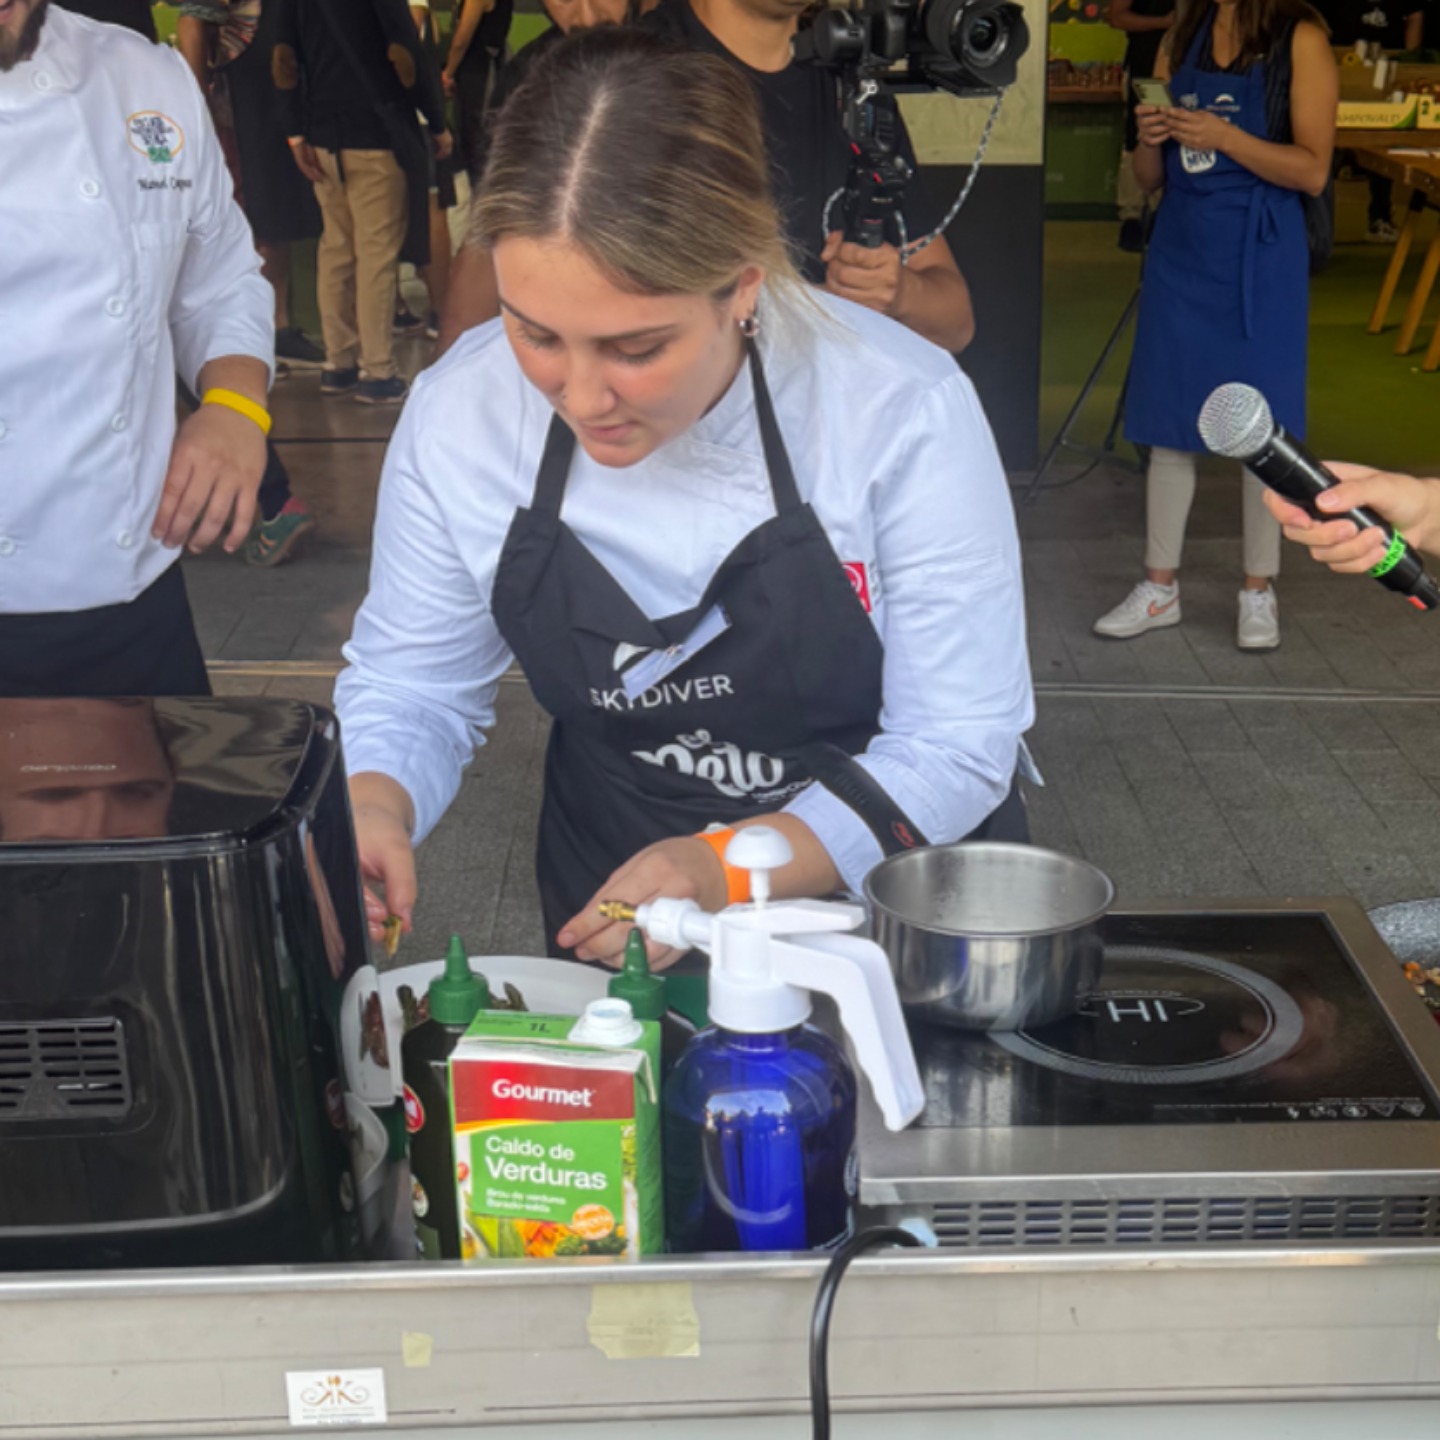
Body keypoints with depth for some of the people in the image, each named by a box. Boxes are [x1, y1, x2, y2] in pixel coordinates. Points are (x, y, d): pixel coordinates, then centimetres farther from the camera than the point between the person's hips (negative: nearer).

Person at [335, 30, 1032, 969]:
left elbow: (955, 748, -18)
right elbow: (410, 688, -1)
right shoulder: (460, 414, -13)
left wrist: (732, 872, -30)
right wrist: (371, 811, -23)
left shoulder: (903, 411, -22)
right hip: (614, 921, 2)